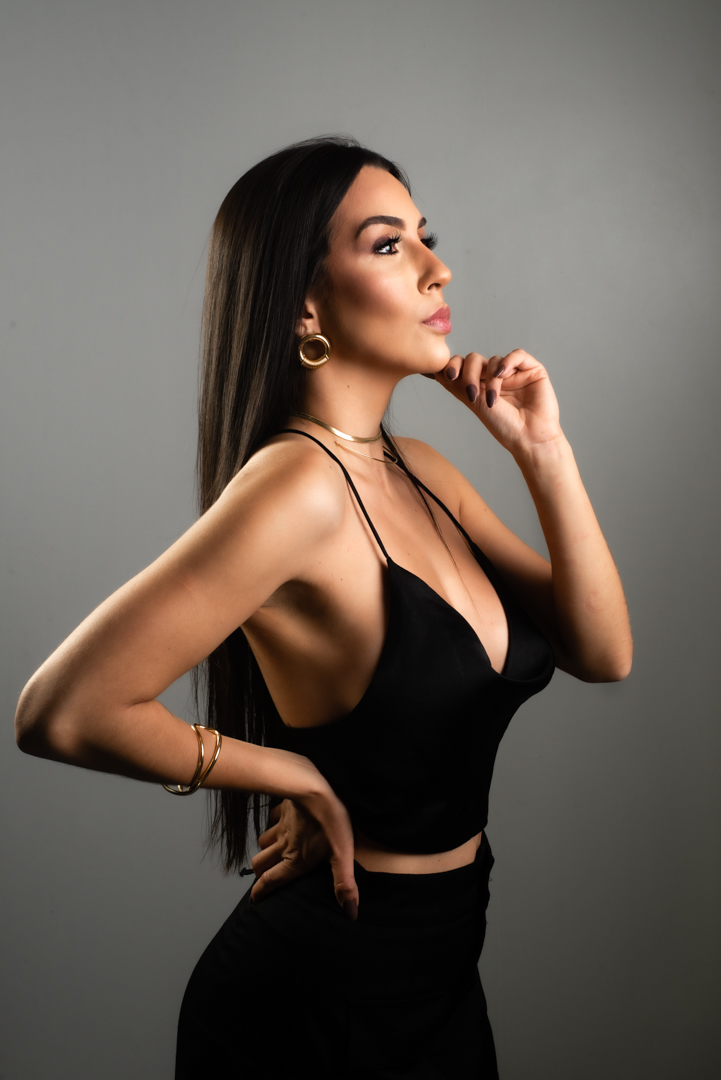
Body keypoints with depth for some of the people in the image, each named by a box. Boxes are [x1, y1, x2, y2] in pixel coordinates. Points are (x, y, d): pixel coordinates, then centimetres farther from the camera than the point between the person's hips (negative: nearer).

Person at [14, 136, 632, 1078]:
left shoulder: (422, 472, 1)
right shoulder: (298, 482, -25)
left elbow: (602, 653, -1)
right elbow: (61, 712, -28)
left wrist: (543, 450, -11)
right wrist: (289, 773, -17)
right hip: (323, 991, -7)